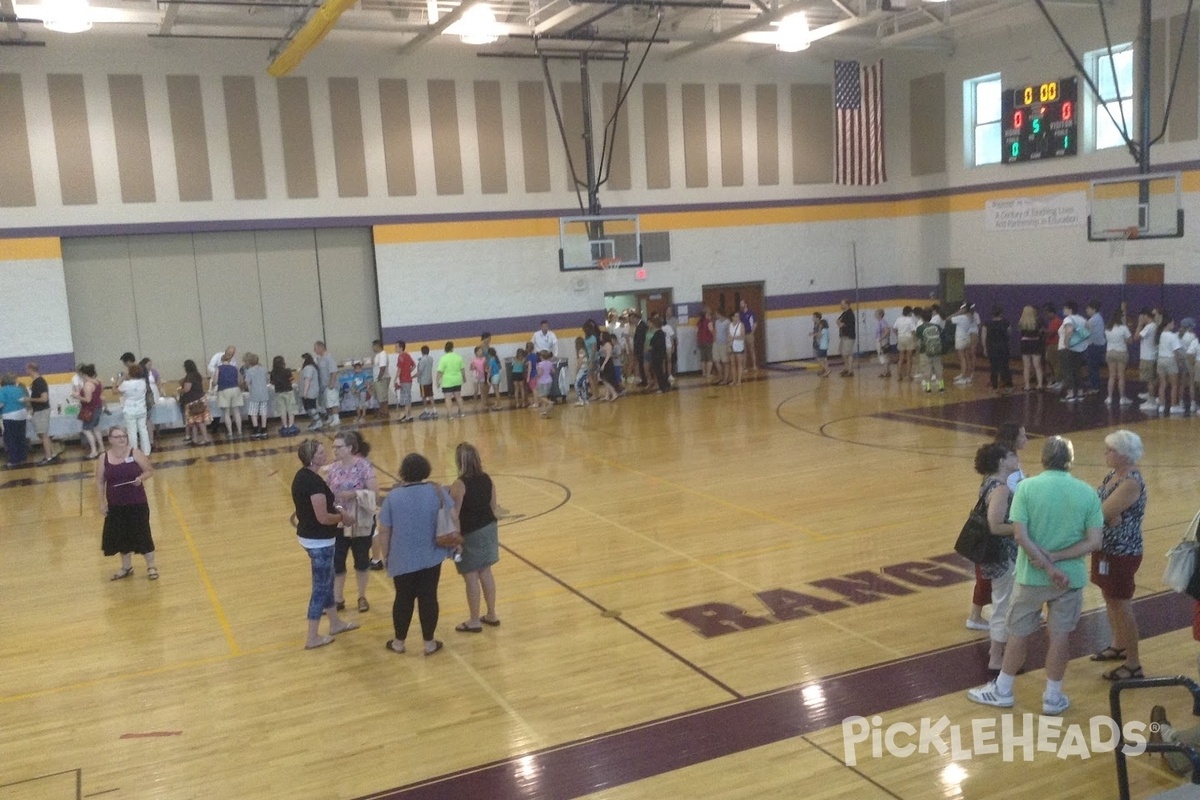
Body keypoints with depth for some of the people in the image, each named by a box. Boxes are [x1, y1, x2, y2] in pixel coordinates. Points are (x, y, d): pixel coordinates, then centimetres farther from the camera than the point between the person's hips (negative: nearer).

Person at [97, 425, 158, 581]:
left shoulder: (135, 453, -7)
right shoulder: (104, 459, -1)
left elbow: (150, 471, -1)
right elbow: (99, 482, 5)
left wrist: (141, 478, -21)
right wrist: (102, 503, 2)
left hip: (137, 504, -3)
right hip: (116, 506, 3)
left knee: (142, 534, 1)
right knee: (121, 536, 13)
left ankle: (151, 567, 15)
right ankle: (126, 567, 31)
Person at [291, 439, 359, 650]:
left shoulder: (302, 476, 4)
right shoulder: (314, 481, -26)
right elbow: (323, 518, -26)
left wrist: (335, 509, 8)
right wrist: (342, 517, -8)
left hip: (309, 536, 10)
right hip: (319, 541, -10)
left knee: (327, 581, 23)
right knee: (321, 586, 3)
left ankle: (336, 623, 39)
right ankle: (312, 638, 13)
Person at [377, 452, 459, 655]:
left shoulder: (393, 497, -9)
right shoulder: (437, 492, -6)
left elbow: (384, 531, -6)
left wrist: (386, 555, 6)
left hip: (403, 559, 0)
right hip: (431, 557, 1)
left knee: (403, 598, 13)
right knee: (428, 597, 9)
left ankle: (399, 642, 25)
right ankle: (429, 643, 16)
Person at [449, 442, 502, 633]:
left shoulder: (459, 485, -20)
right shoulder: (487, 479, 0)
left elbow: (454, 516, -19)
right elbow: (493, 508, 8)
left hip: (470, 535, -7)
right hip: (488, 530, 7)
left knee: (471, 577, 4)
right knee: (485, 573, 17)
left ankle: (474, 622, 14)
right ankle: (492, 615, 26)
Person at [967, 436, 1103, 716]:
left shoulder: (1026, 487, -12)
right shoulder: (1087, 492, -6)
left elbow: (1021, 536, -18)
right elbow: (1094, 542, -10)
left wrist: (1048, 567, -14)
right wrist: (1055, 558, -13)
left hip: (1032, 575, -1)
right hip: (1071, 576, 1)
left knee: (1019, 634, 13)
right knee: (1060, 636, 13)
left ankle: (1002, 691, 26)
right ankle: (1052, 698, 24)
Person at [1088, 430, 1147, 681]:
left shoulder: (1131, 483, -24)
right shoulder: (1114, 474, 6)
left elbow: (1101, 513, -26)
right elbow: (1096, 504, 6)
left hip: (1122, 554, -9)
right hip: (1107, 549, 9)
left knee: (1122, 606, -1)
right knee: (1110, 600, 22)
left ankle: (1133, 665, 10)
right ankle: (1119, 646, 40)